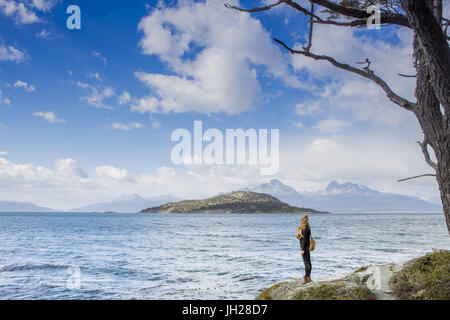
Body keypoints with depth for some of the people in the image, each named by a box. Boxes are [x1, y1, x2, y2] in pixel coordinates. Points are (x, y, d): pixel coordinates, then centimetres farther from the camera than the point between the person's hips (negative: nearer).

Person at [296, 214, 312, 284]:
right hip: (307, 247, 10)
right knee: (308, 262, 12)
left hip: (304, 247, -10)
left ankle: (306, 278, -7)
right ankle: (308, 277, 19)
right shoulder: (307, 227, 11)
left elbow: (304, 239, -21)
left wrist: (303, 249, -20)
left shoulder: (305, 228, -19)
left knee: (306, 262, -8)